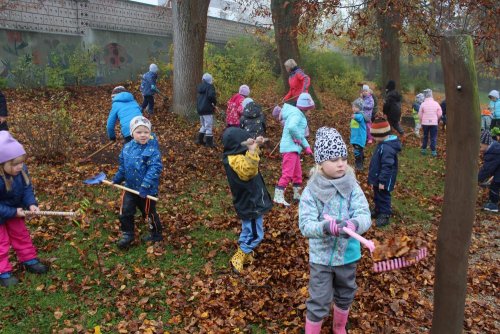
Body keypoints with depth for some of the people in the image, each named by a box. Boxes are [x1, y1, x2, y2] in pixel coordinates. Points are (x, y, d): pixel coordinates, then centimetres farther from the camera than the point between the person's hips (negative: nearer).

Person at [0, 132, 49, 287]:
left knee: (21, 235, 18)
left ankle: (30, 260, 35)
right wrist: (13, 212, -29)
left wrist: (31, 204, -23)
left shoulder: (21, 171, -19)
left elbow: (27, 188, -8)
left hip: (13, 211, 6)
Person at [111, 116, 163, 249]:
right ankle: (127, 235, 30)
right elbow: (123, 166, 14)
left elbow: (155, 169, -27)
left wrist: (145, 186, -31)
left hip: (147, 191, -6)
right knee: (125, 212, 11)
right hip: (130, 188, 6)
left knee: (149, 213, 11)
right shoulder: (127, 147, 0)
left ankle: (156, 235, 33)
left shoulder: (152, 150, -21)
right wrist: (117, 179, 13)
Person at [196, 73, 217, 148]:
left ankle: (200, 140, 22)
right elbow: (211, 95, -29)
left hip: (200, 109, 8)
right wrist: (214, 102, -10)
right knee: (209, 126, -2)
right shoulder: (210, 87, -13)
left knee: (203, 125, 21)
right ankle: (209, 143, -1)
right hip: (207, 110, -8)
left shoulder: (200, 87, 12)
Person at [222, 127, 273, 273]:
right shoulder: (236, 160, -27)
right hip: (250, 204, -10)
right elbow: (248, 170, -47)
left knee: (248, 231, 24)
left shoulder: (235, 157, 3)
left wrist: (256, 146, 12)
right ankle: (237, 259, 11)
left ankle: (245, 256, 39)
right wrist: (251, 151, -59)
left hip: (248, 202, 10)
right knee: (255, 235, 1)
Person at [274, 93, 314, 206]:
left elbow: (300, 132, 19)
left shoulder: (298, 114, 16)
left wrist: (306, 146, 10)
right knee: (287, 173, -11)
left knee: (297, 173, 18)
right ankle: (278, 197, -9)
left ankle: (297, 195, 29)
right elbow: (292, 127, -35)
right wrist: (299, 139, -19)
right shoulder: (296, 114, -15)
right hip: (290, 148, -10)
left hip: (294, 148, 10)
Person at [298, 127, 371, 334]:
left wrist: (354, 224, -42)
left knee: (345, 297, 25)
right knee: (319, 303, 5)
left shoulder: (352, 187, -10)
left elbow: (365, 215, -19)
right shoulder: (311, 191, -16)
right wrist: (326, 227, -42)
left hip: (348, 255, 3)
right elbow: (305, 225, -22)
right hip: (321, 257, -3)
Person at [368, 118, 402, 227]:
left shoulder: (387, 148, -29)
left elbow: (387, 167, -29)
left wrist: (382, 181, -26)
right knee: (377, 196, 23)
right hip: (377, 178, 10)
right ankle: (378, 210, 39)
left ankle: (385, 215, 15)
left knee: (383, 197, 3)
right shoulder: (382, 144, 5)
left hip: (383, 181, -10)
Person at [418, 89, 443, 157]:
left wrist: (421, 122, 13)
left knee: (425, 136, 15)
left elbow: (420, 115, -2)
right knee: (433, 137, 4)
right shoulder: (436, 103, -4)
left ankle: (424, 149, 19)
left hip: (425, 123, 1)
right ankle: (433, 151, 1)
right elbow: (440, 114, 1)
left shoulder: (423, 104, -7)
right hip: (434, 123, 0)